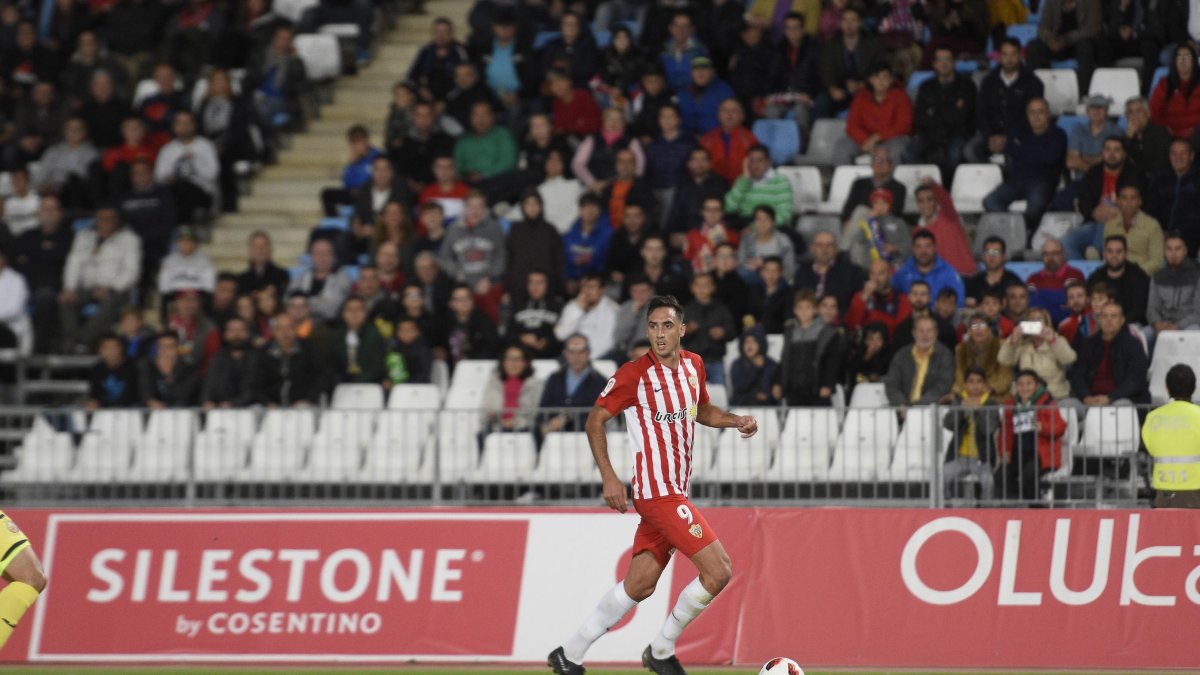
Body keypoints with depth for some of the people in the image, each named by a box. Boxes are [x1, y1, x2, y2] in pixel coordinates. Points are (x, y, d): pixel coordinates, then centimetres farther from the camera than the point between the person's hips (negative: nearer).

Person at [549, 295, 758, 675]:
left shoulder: (693, 365, 8)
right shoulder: (634, 374, -13)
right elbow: (595, 421, -6)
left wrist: (736, 421, 8)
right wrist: (609, 477, -14)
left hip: (677, 491, 8)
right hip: (658, 490, -8)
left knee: (639, 585, 9)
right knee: (719, 572, -13)